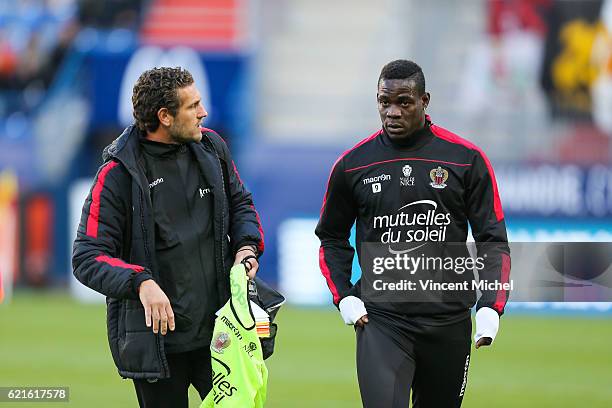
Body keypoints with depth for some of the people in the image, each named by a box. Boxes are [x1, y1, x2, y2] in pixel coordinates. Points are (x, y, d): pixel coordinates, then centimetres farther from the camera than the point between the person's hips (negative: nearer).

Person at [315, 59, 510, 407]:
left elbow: (493, 240, 2)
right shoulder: (353, 164, 4)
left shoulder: (466, 159, 0)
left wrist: (491, 306, -11)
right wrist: (344, 297, 1)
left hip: (448, 319, 1)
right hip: (380, 317, -1)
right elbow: (333, 238, 16)